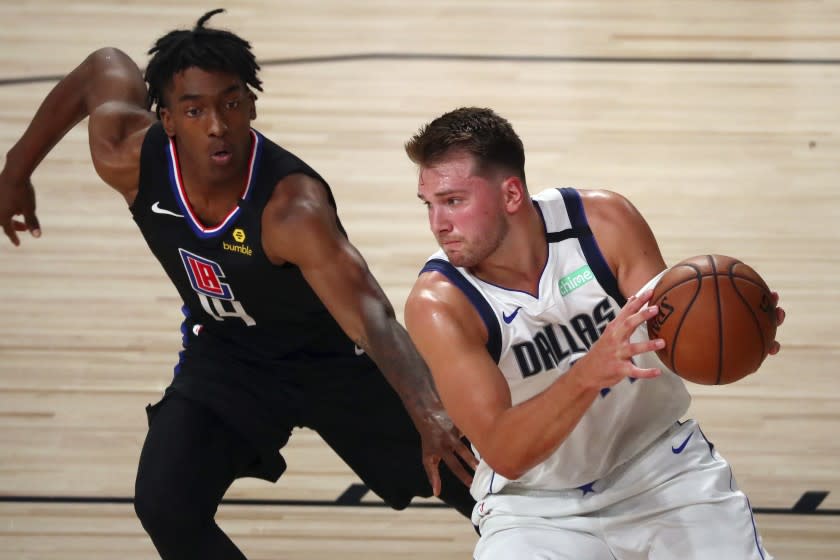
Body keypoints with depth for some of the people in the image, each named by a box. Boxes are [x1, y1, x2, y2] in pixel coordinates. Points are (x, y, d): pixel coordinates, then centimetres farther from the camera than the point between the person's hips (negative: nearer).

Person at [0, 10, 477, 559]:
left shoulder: (293, 205, -39)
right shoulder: (128, 159, -24)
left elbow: (371, 316, -51)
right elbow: (104, 66, -2)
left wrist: (429, 415, -68)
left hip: (333, 355, -3)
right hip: (226, 354, 3)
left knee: (480, 487, -1)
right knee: (165, 507, -18)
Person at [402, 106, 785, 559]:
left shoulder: (604, 221, -13)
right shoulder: (438, 304, -20)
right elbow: (503, 454, -28)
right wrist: (589, 373, -44)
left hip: (662, 465, 3)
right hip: (536, 506, -2)